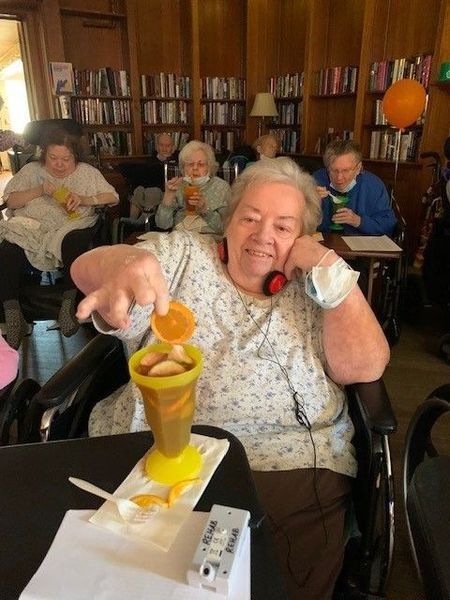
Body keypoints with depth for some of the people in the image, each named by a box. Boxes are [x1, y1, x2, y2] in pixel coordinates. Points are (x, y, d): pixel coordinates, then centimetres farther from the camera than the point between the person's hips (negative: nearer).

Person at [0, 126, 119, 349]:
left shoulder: (87, 172, 14)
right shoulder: (31, 170, 17)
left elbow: (113, 197, 6)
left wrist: (84, 199, -8)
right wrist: (39, 191, -4)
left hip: (70, 228, -1)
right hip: (29, 228, 2)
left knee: (75, 241, -38)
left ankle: (70, 301, -21)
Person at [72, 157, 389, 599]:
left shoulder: (313, 292, 8)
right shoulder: (183, 256, 6)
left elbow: (364, 368, -3)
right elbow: (85, 268, -8)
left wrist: (333, 272, -9)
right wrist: (126, 263, -32)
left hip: (288, 466, 1)